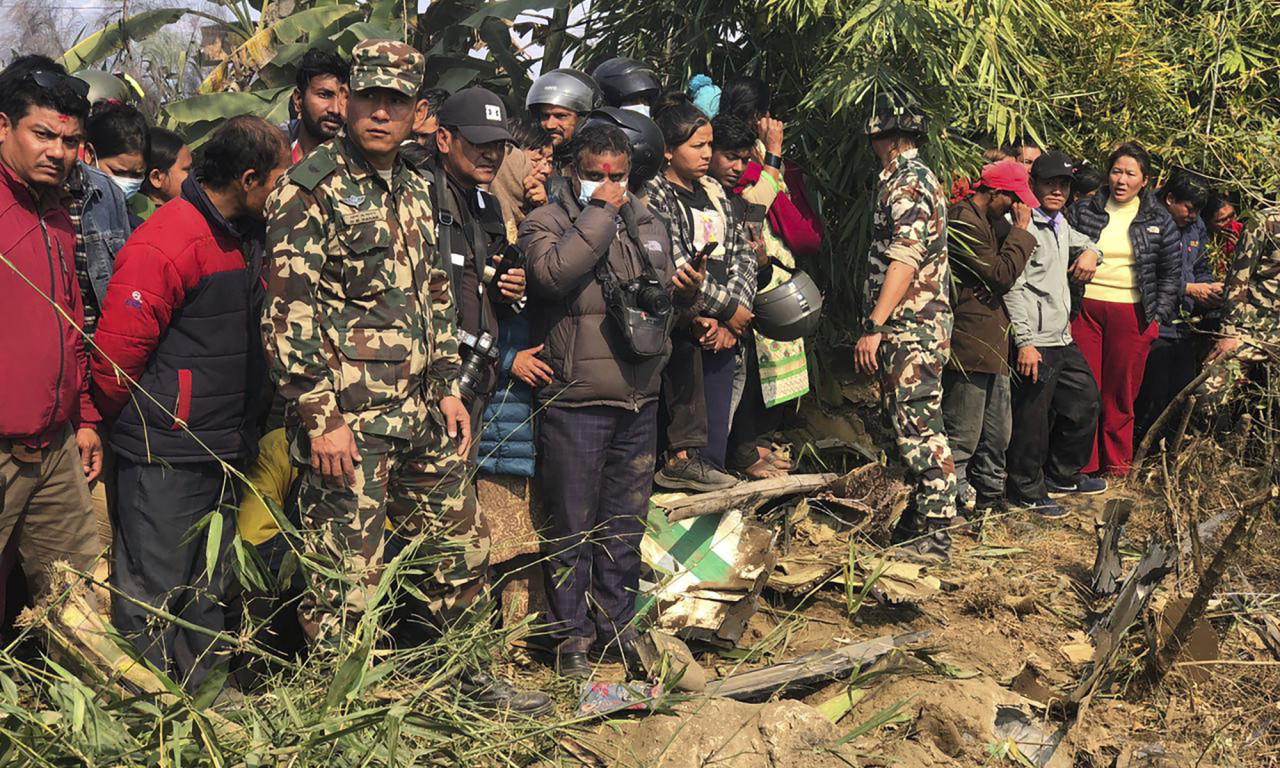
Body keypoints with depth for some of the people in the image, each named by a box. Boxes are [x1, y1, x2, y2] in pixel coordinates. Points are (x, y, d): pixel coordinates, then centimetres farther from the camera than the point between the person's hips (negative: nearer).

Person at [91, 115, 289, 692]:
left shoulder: (245, 238, 9)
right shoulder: (166, 243, -18)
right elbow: (116, 353, -16)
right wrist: (136, 427, -4)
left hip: (223, 451, 8)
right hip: (166, 456, -8)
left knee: (207, 594, 16)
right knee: (151, 593, 3)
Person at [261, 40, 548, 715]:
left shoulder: (413, 191, 15)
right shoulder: (311, 187, -9)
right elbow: (288, 310, -15)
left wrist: (447, 387, 14)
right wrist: (320, 417, -18)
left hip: (421, 416, 8)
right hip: (346, 423, -8)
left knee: (460, 547, 17)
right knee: (345, 581, -1)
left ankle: (466, 677, 35)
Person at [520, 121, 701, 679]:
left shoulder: (650, 225, 13)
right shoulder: (546, 222, -3)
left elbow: (666, 295, 24)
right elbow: (553, 273, -25)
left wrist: (685, 290, 1)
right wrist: (599, 213, -18)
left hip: (639, 402, 5)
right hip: (574, 403, -5)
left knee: (625, 525, 15)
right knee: (572, 528, 4)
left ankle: (617, 626, 28)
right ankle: (571, 635, 17)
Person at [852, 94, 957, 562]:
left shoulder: (907, 182, -12)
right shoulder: (915, 178, 21)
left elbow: (904, 259, -23)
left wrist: (874, 326, -26)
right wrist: (879, 325, 22)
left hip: (910, 328, -11)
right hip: (916, 325, 11)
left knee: (918, 426, -9)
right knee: (910, 425, 14)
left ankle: (934, 536, -7)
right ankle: (920, 519, 22)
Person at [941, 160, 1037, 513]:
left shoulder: (983, 223, 19)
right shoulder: (963, 223, -15)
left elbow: (1000, 275, 23)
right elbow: (1002, 275, -18)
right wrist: (1021, 230, -11)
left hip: (991, 345, 11)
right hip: (969, 346, -11)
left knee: (997, 431, 19)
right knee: (962, 436, -5)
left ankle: (990, 494, 31)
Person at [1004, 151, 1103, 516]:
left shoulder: (1059, 223, 17)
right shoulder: (1022, 226, -12)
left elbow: (1084, 242, 39)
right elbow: (1013, 287, -18)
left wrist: (1090, 252, 13)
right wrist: (1024, 341, -23)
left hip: (1063, 339, 10)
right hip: (1035, 343, -10)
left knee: (1085, 401, 18)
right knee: (1032, 418, -4)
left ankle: (1063, 475, 34)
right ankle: (1026, 491, 10)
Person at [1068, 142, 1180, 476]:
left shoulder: (1158, 220, 7)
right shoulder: (1084, 211, 7)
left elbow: (1171, 273, 10)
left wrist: (1159, 316, 3)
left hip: (1132, 313, 0)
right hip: (1085, 308, 0)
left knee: (1121, 391, 3)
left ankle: (1117, 460, 17)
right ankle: (1083, 462, 7)